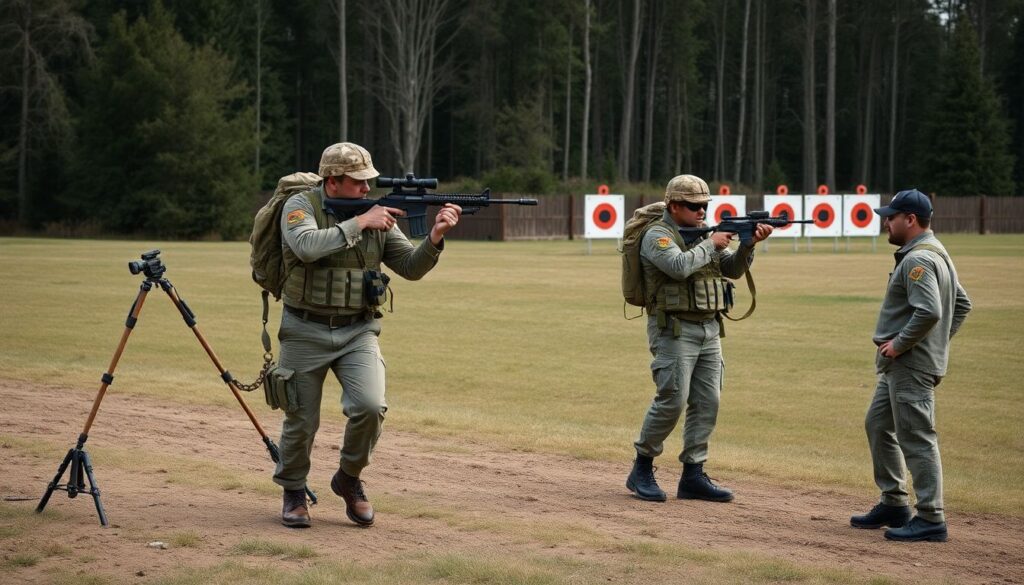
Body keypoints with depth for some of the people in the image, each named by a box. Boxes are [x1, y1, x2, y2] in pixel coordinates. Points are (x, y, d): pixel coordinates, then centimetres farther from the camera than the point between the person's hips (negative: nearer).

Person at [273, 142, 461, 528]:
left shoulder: (377, 214, 4)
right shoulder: (301, 206, -7)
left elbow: (410, 268, 2)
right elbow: (307, 246, -28)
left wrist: (435, 236, -15)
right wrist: (359, 223, -24)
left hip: (357, 332, 2)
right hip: (306, 332, -2)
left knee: (370, 406, -18)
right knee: (301, 420, 4)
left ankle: (349, 479, 8)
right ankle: (293, 492, 28)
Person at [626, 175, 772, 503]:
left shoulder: (703, 234, 15)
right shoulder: (658, 235, -8)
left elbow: (733, 269, 11)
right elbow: (679, 266, -26)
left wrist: (748, 244, -7)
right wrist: (710, 245, -14)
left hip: (709, 330, 8)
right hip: (674, 331, -8)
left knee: (707, 404, 3)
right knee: (672, 401, -11)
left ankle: (693, 476, 7)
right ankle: (642, 470, 3)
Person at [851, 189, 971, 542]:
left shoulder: (917, 260, -18)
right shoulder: (938, 254, 15)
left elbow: (928, 312, -30)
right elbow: (962, 304, 23)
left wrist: (899, 344, -20)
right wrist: (940, 339, 17)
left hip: (910, 365, -11)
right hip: (898, 367, 11)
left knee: (916, 439, -7)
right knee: (878, 425, 19)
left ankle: (931, 519, -4)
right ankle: (894, 505, 26)